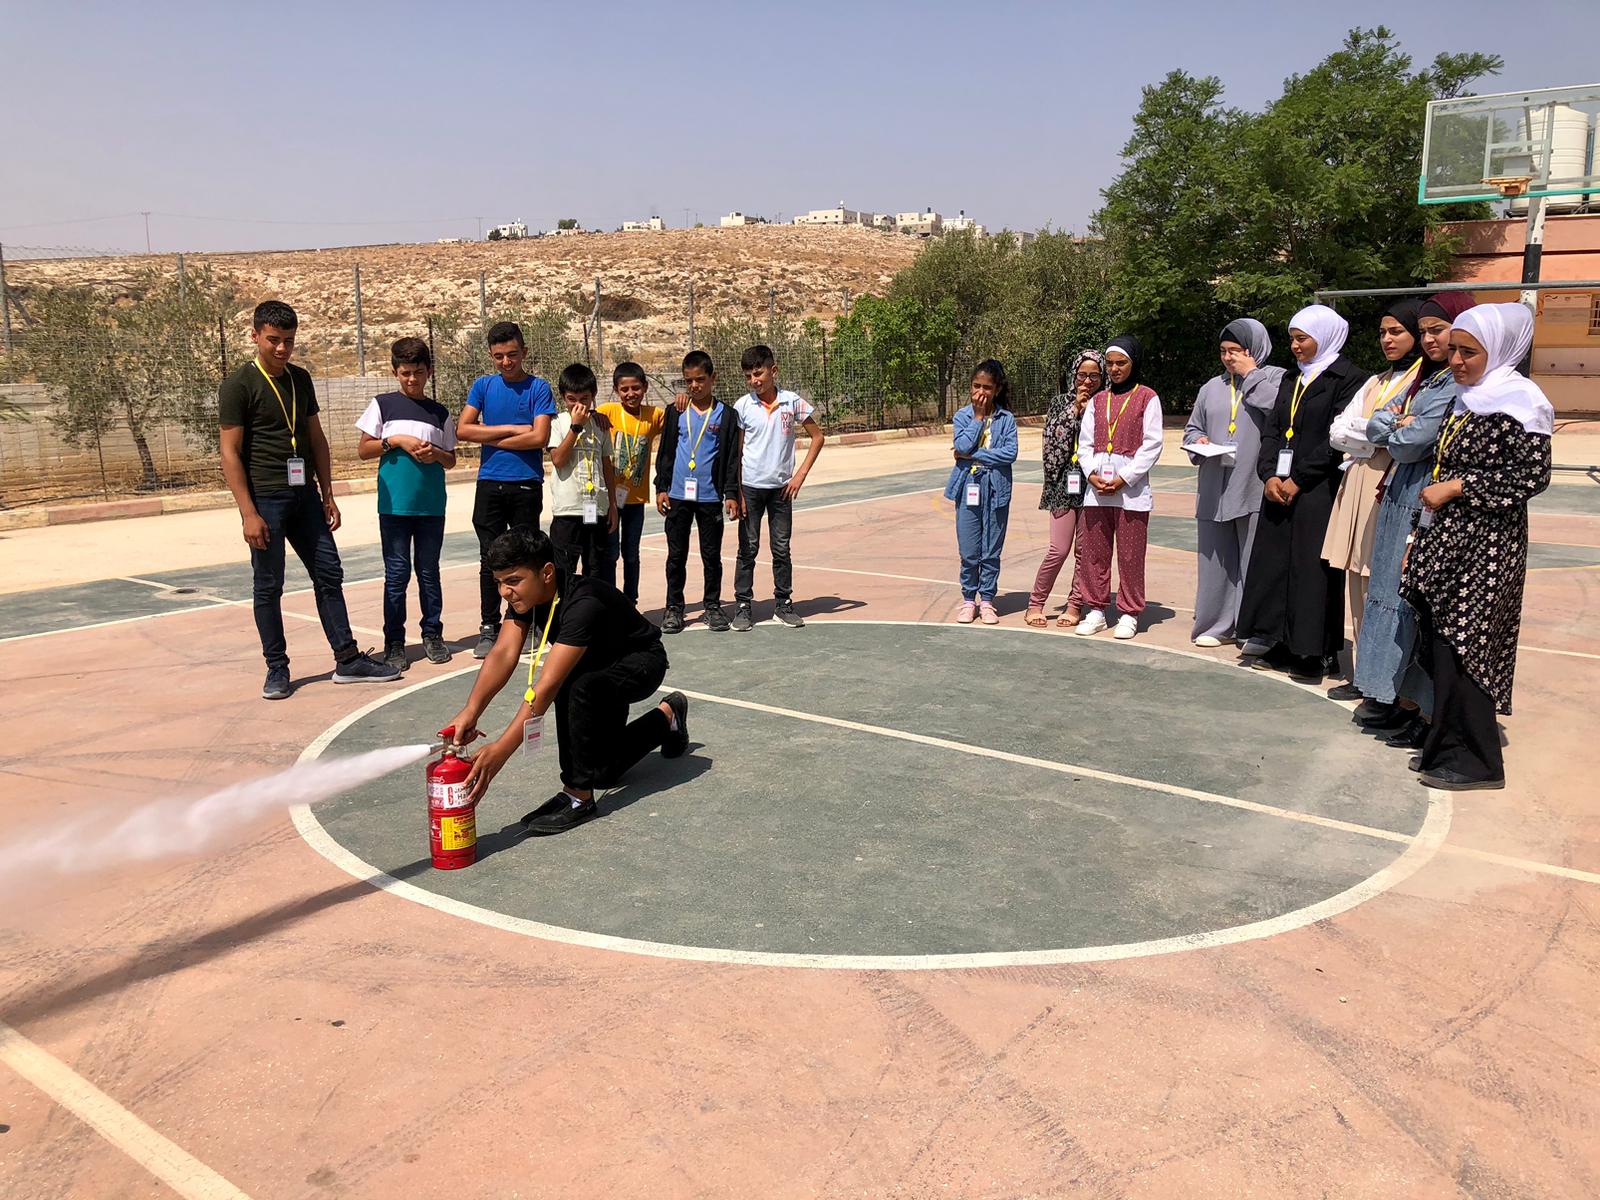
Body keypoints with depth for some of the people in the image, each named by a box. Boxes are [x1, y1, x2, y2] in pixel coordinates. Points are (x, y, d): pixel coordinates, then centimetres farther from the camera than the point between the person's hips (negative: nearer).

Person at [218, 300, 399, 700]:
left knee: (329, 574, 6)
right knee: (268, 586, 2)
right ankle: (277, 669, 12)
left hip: (304, 494, 6)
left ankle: (347, 659, 13)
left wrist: (327, 495, 10)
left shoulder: (300, 379, 11)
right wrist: (248, 513, -16)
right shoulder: (239, 384, -7)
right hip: (265, 498, -6)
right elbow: (230, 452, -10)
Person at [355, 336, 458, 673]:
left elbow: (451, 460, 14)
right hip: (394, 503, -2)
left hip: (431, 505, 2)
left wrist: (436, 453, -7)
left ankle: (433, 635, 18)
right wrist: (396, 440, -10)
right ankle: (394, 641, 8)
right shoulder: (383, 405, 5)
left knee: (429, 570, 8)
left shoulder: (441, 413, 11)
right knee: (396, 572, 1)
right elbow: (363, 449, 4)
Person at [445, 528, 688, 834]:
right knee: (604, 772, 10)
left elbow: (548, 684, -46)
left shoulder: (584, 605, -40)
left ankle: (577, 796, -22)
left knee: (580, 687, -39)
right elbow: (503, 654, -27)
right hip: (598, 665, 8)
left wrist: (501, 749, -51)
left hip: (642, 663, -8)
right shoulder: (524, 595, -16)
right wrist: (471, 710, -44)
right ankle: (668, 717, 37)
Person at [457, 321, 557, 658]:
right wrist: (513, 429, -8)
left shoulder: (538, 388, 0)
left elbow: (539, 438, -12)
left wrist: (492, 439, -4)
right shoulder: (483, 385, 8)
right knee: (490, 560, 5)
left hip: (527, 485, -2)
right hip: (489, 485, 2)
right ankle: (489, 628, 13)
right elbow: (463, 430, -3)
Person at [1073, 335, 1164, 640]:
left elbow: (1152, 444, -5)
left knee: (1130, 555, 1)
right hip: (1096, 487, 4)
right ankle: (1096, 610, 17)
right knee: (1093, 552, 6)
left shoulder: (1147, 397, 1)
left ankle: (1129, 614, 11)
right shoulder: (1098, 399, 14)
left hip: (1131, 488, -4)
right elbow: (1085, 441, 11)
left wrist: (1124, 478, -12)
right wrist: (1092, 474, -6)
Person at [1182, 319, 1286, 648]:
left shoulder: (1275, 378, 3)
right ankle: (1217, 624, 18)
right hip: (1214, 491, 5)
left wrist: (1251, 374, -8)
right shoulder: (1212, 387, 18)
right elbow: (1192, 428, 25)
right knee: (1216, 557, 8)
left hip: (1256, 490, -5)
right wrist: (1198, 442, 2)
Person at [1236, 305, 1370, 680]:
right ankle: (1284, 644, 16)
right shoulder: (1291, 379, 17)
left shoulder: (1348, 378, -5)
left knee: (1312, 568, -4)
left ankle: (1320, 652, 6)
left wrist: (1299, 480, -15)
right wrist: (1269, 475, -4)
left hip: (1319, 491, -7)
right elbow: (1272, 430, 12)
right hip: (1279, 487, 7)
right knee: (1275, 563, 7)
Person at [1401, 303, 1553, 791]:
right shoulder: (1464, 399, 14)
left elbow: (1532, 476, -15)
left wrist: (1455, 488, -16)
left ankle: (1476, 762, 6)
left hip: (1481, 547, -8)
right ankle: (1447, 745, 18)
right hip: (1445, 539, 8)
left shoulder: (1517, 403, -10)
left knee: (1461, 646, -5)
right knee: (1439, 644, 9)